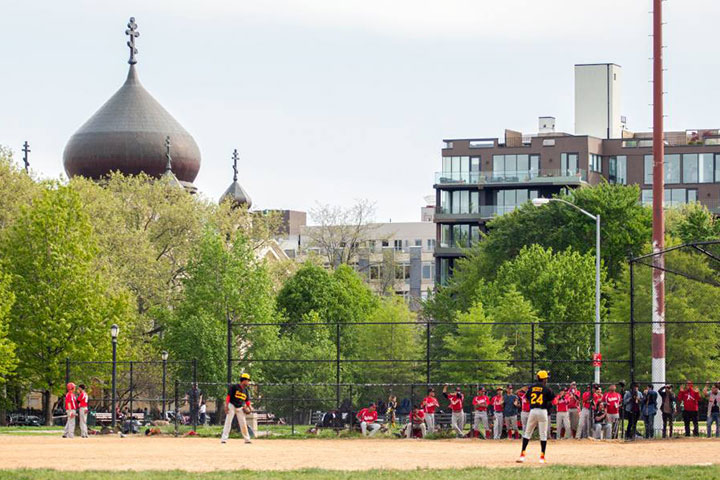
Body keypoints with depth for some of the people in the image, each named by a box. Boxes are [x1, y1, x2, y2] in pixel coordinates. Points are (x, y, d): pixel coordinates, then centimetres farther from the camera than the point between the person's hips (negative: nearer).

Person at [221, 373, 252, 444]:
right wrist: (226, 406, -19)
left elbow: (247, 400, 12)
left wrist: (249, 407, -5)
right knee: (228, 422, -8)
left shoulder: (246, 390, 8)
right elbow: (228, 396, -12)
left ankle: (247, 439, 14)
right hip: (232, 406, -5)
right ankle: (224, 438, -8)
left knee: (243, 423, 5)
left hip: (240, 408, 5)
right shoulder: (234, 387, -10)